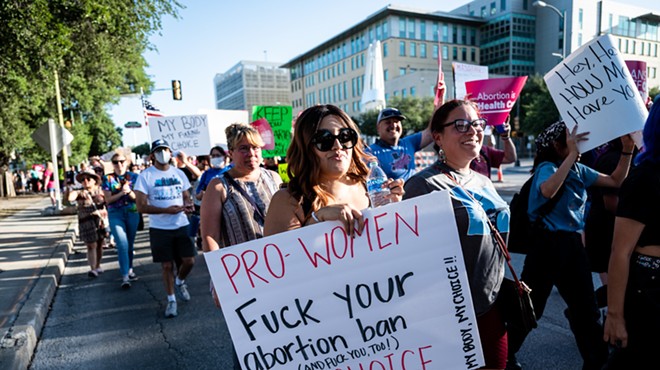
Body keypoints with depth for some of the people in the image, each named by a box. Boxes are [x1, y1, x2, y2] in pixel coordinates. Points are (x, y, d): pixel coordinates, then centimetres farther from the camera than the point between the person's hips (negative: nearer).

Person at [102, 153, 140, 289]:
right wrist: (121, 193, -18)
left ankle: (129, 269, 31)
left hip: (132, 213, 2)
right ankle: (125, 276, -9)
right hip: (115, 214, -2)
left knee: (130, 244, 12)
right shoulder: (108, 179, 1)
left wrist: (129, 192, -18)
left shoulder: (134, 177, 2)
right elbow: (108, 200, -4)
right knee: (122, 244, -12)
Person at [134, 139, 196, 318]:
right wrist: (167, 210, -22)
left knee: (189, 260, -1)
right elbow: (141, 207, -11)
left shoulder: (179, 173, 7)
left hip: (181, 225, 3)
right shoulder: (145, 176, -6)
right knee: (167, 265, 5)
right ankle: (171, 300, 23)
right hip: (160, 228, -3)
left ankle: (180, 282, 32)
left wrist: (188, 205, -8)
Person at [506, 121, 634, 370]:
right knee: (530, 306, 5)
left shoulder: (579, 170, 9)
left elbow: (615, 181, 16)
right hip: (547, 243, -7)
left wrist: (627, 151, 4)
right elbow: (548, 191, -36)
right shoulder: (546, 167, -13)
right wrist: (571, 154, -32)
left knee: (585, 308, 15)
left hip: (573, 244, 7)